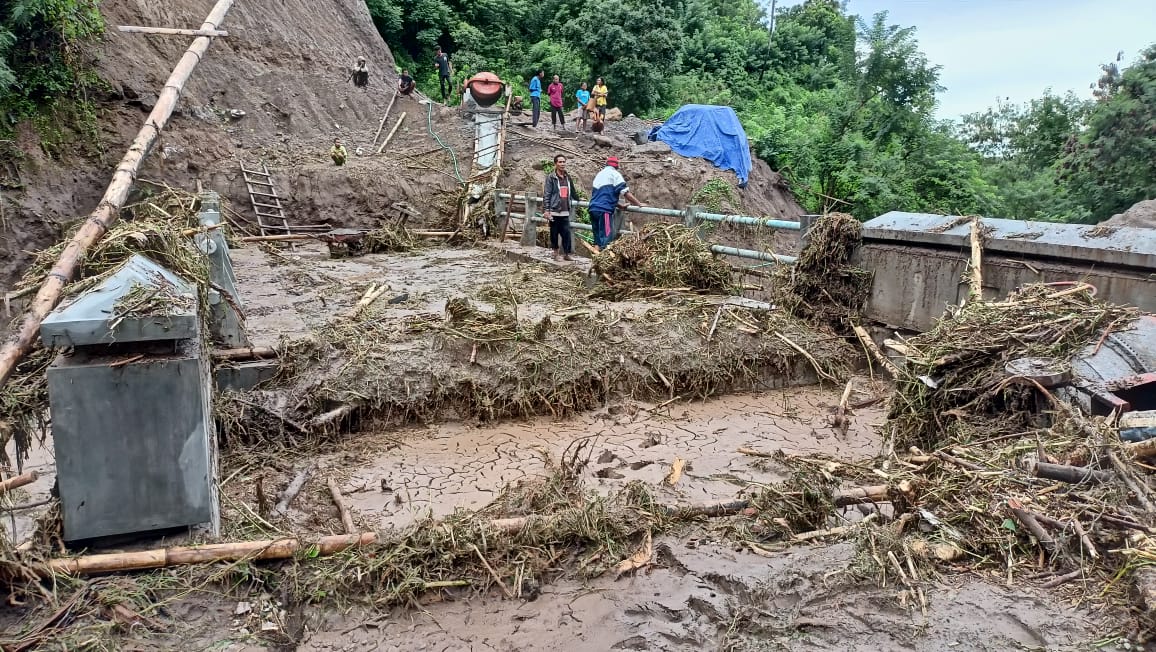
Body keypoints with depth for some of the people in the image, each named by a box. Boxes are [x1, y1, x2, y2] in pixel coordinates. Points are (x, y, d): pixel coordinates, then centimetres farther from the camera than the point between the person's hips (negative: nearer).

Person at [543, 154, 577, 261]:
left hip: (565, 212, 4)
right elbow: (546, 195, -8)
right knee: (554, 233, 4)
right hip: (554, 211, -4)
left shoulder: (568, 178, 11)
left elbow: (572, 193, 26)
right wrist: (546, 210, -13)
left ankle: (566, 254, 9)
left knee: (567, 233, 0)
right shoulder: (551, 178, -4)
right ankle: (556, 253, 16)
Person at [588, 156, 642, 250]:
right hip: (604, 210, -8)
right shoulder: (614, 174, 1)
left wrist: (619, 205, 34)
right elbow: (625, 192, -5)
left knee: (598, 238, 11)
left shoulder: (599, 174, 25)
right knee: (607, 237, -10)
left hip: (593, 209, 8)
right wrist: (639, 204, 3)